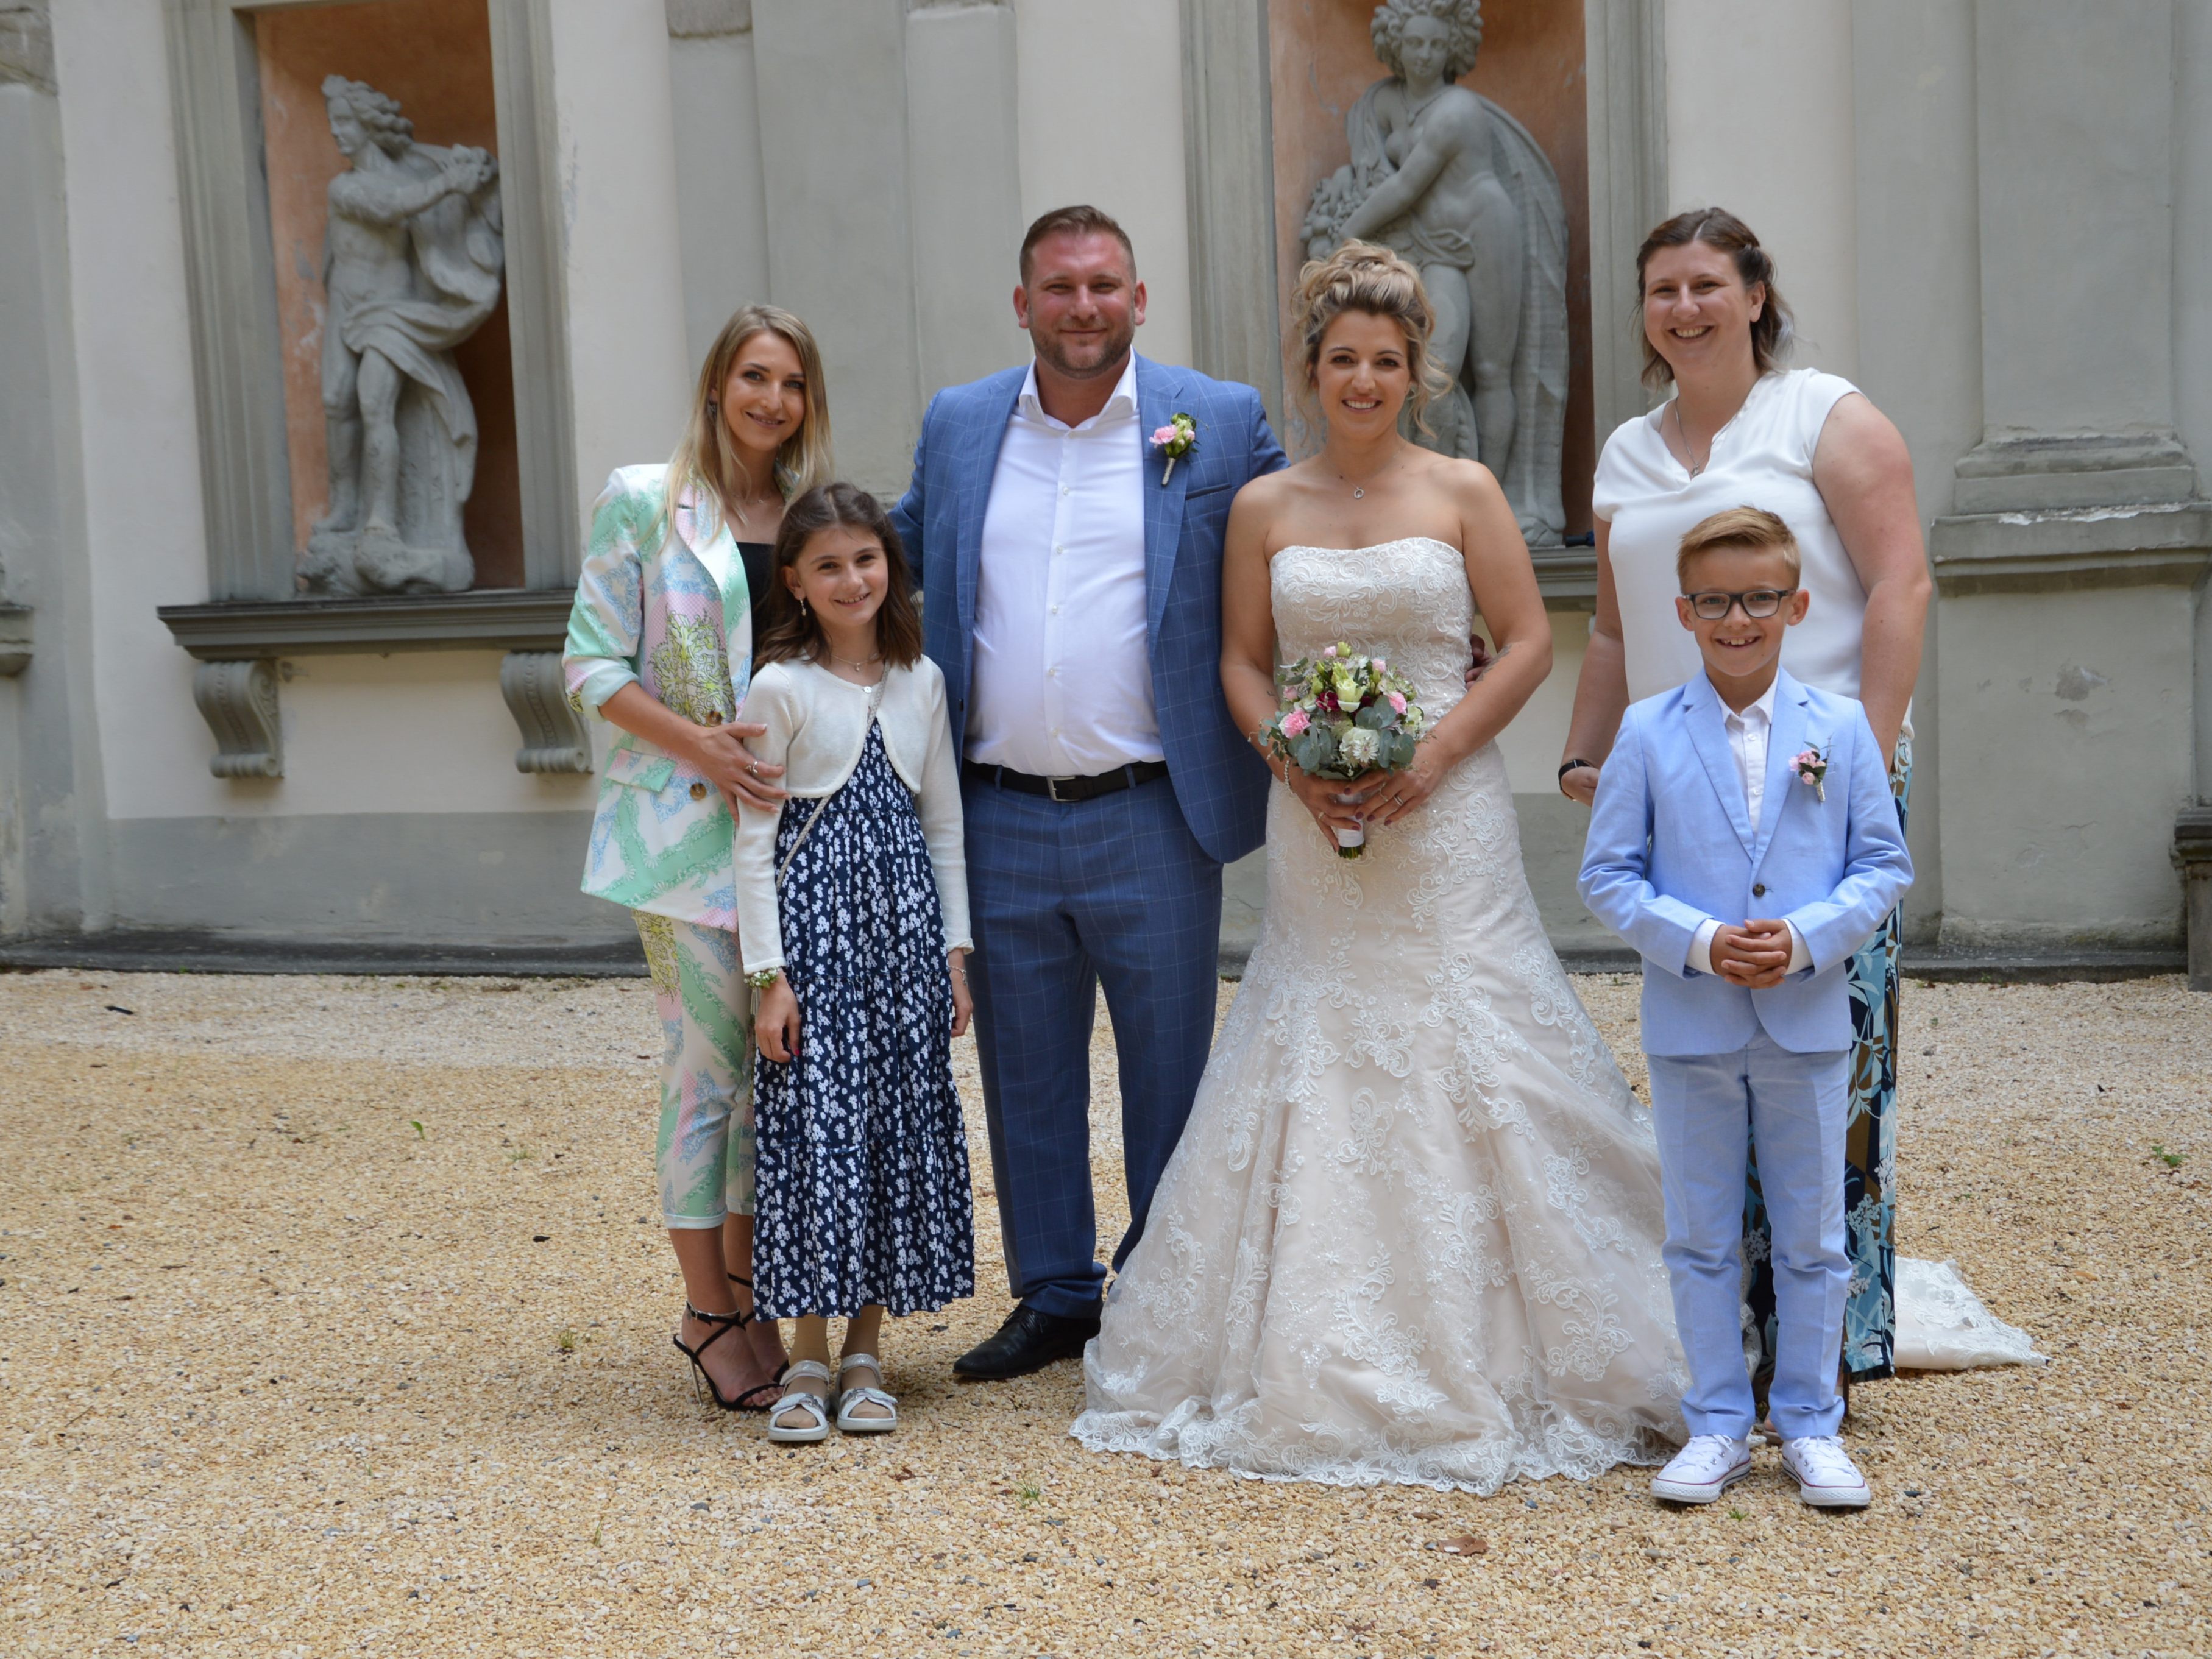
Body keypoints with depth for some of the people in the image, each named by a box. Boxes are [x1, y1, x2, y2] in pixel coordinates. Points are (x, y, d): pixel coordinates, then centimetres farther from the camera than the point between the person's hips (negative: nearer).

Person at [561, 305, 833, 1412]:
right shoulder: (642, 502, -1)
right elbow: (594, 667, -4)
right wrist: (699, 744, -16)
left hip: (796, 822, 5)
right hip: (684, 822, -5)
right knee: (708, 1063, -4)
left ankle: (749, 1286, 22)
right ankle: (709, 1312, 7)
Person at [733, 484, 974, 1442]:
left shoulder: (921, 682, 7)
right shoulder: (780, 689, -5)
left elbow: (945, 825, 11)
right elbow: (754, 841, -5)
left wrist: (956, 951, 6)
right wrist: (768, 974, -9)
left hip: (905, 924, 4)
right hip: (814, 923, -4)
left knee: (903, 1125, 5)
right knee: (814, 1125, -5)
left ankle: (866, 1352, 16)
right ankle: (809, 1359, 6)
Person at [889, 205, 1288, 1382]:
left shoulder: (1219, 424, 0)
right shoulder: (957, 425, 9)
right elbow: (898, 559, 21)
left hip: (1153, 817, -3)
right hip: (999, 820, 3)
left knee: (1169, 1073, 8)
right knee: (1025, 1074, 12)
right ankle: (1054, 1294, 27)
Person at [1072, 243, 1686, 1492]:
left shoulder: (1465, 492, 2)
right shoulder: (1265, 508, 8)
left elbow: (1530, 642, 0)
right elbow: (1243, 662, 10)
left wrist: (1433, 754, -12)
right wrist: (1296, 758, -8)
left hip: (1446, 818, -2)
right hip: (1316, 828, 2)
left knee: (1464, 1071, -2)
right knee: (1317, 1077, 3)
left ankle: (1485, 1361, 11)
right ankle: (1323, 1365, 14)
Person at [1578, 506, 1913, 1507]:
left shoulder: (1841, 729, 0)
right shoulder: (1648, 733, -2)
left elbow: (1884, 866, 2)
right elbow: (1607, 876, -2)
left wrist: (1807, 937, -15)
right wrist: (1697, 941, -16)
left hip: (1809, 1024, 0)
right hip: (1690, 1027, 0)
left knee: (1812, 1238, 10)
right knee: (1702, 1239, 9)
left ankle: (1810, 1425, 24)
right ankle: (1719, 1427, 22)